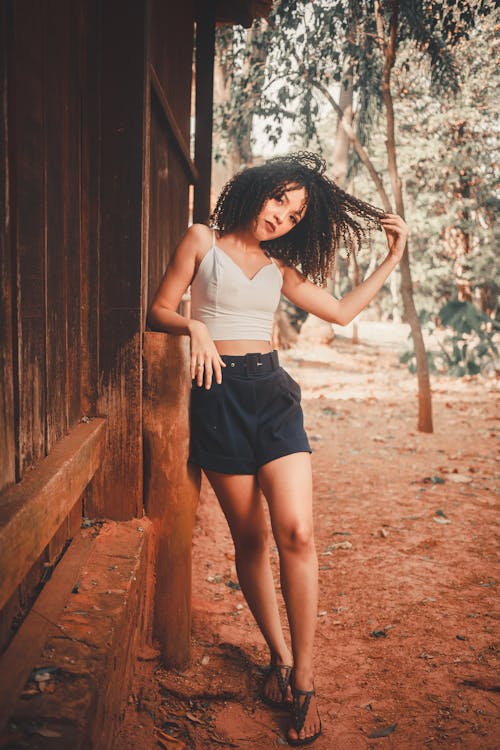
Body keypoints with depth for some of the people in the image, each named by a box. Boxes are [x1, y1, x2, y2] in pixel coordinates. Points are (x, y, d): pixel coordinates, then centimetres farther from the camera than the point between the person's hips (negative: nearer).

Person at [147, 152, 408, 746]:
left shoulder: (280, 268, 16)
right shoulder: (203, 241, 7)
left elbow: (342, 311, 20)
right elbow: (159, 312, 5)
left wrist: (392, 259, 20)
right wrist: (195, 325, -16)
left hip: (272, 392, 3)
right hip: (218, 396, -2)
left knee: (296, 533, -12)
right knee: (249, 538, 3)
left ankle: (302, 676, 0)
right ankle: (278, 656, 22)